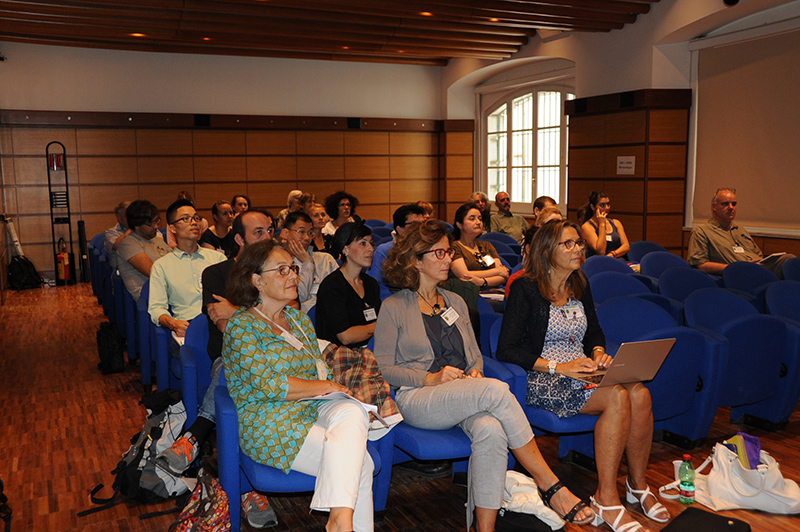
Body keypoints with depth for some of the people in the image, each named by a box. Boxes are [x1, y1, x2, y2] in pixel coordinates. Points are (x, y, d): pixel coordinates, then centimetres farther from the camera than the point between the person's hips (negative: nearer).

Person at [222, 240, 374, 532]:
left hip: (311, 410, 6)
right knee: (360, 463, -26)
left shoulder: (299, 318, 19)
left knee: (352, 411, -32)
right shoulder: (242, 325, -4)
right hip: (269, 425, -6)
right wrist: (327, 386, -9)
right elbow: (267, 384, -15)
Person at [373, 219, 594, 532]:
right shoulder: (394, 308, 4)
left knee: (490, 430, -34)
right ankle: (552, 487, -25)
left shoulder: (456, 303, 22)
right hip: (417, 399, -4)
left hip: (466, 396, 5)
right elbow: (382, 369, -1)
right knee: (497, 390, -32)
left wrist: (475, 371, 0)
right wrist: (432, 378, -13)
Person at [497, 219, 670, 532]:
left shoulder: (580, 286, 14)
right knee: (618, 397, -29)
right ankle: (606, 498, -21)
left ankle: (638, 484, -4)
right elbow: (506, 350, -14)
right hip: (541, 379, -7)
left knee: (640, 394, -22)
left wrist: (598, 353, 3)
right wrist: (557, 366, -19)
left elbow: (595, 331, 27)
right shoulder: (525, 288, -8)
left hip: (581, 372, 7)